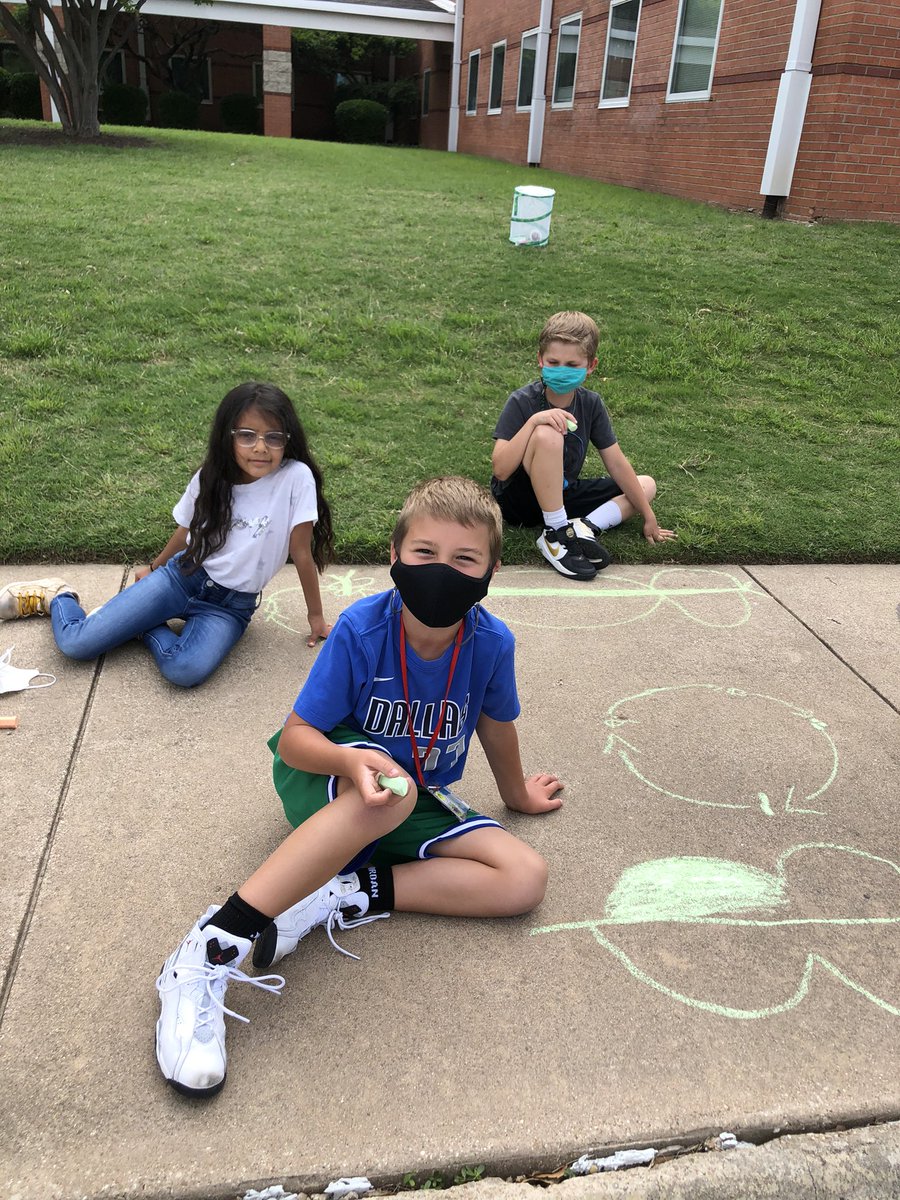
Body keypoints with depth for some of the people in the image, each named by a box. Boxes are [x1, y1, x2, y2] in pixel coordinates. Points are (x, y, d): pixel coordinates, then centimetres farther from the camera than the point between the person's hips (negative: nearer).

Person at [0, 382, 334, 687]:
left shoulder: (296, 477, -18)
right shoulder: (210, 477, -3)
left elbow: (301, 551, -10)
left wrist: (316, 616, -3)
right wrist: (153, 569, 29)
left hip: (230, 606, -2)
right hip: (183, 575, 2)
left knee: (185, 671, -34)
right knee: (75, 643, -9)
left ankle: (143, 626, -2)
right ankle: (55, 597, 26)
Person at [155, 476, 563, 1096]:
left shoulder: (491, 643, -17)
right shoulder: (361, 628, -24)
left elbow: (496, 727, 4)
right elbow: (295, 736, -19)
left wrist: (517, 795, 21)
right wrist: (352, 762, -41)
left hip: (421, 801, 4)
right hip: (329, 778, -4)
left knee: (527, 879, -16)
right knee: (387, 797, -41)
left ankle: (343, 895, -19)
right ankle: (211, 952, -39)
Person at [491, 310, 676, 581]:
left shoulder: (590, 404, -4)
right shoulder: (522, 402, -17)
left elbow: (616, 463, 1)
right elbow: (500, 469, -26)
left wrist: (648, 516, 3)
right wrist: (533, 421, -36)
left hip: (562, 495, 6)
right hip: (518, 500, -6)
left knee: (647, 485, 5)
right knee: (547, 434, -32)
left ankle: (585, 528, -20)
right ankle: (557, 533, -26)